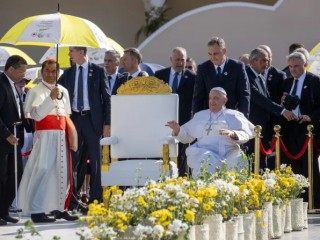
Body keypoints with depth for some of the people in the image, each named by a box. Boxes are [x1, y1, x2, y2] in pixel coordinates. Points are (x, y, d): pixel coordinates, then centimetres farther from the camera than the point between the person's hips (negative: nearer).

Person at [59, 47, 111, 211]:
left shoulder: (98, 71, 1)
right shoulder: (68, 73, 10)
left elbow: (106, 98, -1)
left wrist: (107, 123, -7)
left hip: (93, 119, -3)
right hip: (74, 119, 3)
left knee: (95, 161, 2)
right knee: (71, 160, 1)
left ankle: (95, 199, 7)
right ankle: (72, 200, 5)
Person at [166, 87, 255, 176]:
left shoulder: (234, 115, 18)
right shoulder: (200, 115, 30)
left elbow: (245, 134, 3)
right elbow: (186, 135, 24)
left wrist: (233, 134, -18)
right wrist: (177, 130, 2)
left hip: (229, 152, -2)